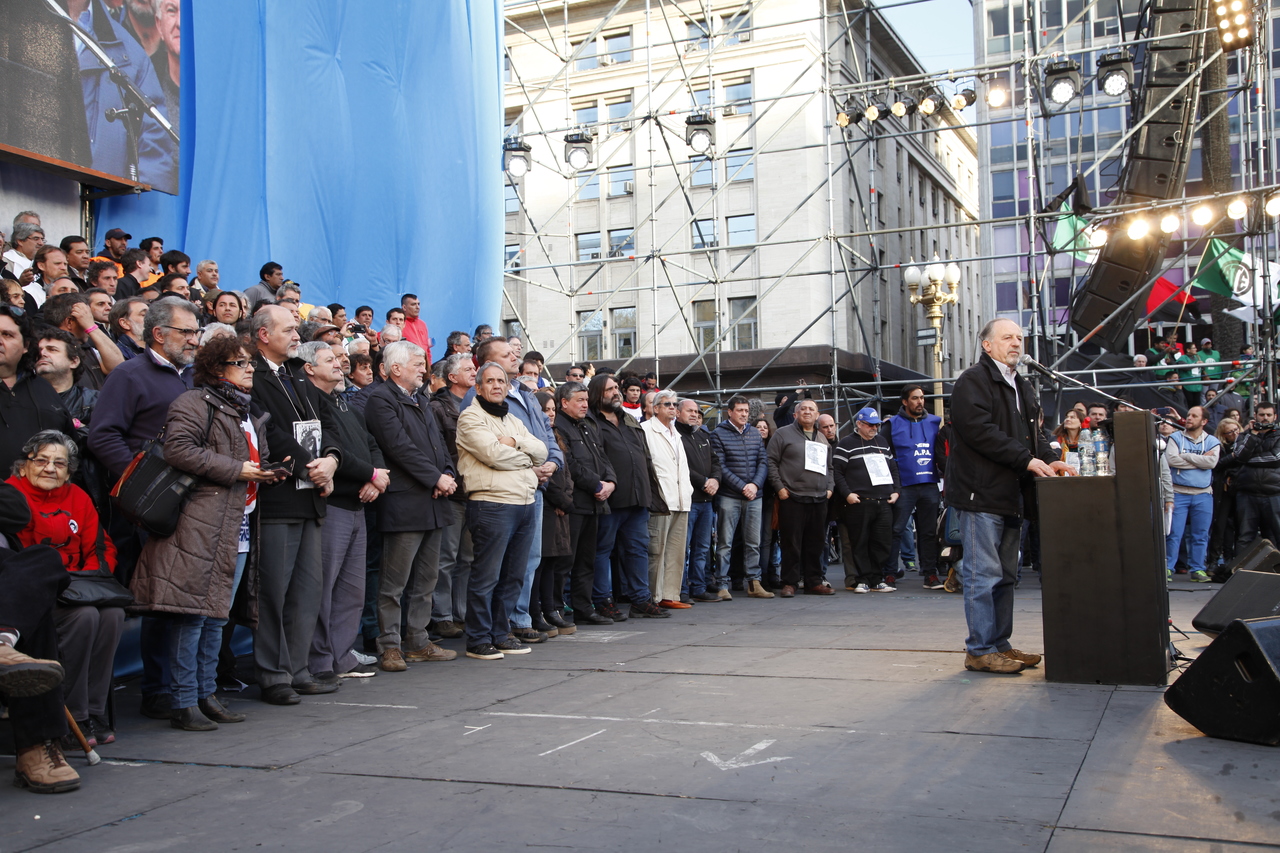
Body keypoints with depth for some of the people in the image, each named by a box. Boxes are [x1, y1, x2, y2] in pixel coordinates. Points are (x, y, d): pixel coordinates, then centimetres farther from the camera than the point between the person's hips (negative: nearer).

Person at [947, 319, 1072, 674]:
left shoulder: (1021, 387, 21)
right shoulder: (973, 381, -8)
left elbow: (1031, 433, 23)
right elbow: (980, 431, -20)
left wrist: (1048, 460, 3)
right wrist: (1027, 460, -21)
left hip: (1011, 495, 9)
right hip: (981, 493, -9)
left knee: (1005, 575, 13)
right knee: (984, 575, -6)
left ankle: (999, 644, 21)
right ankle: (980, 650, 0)